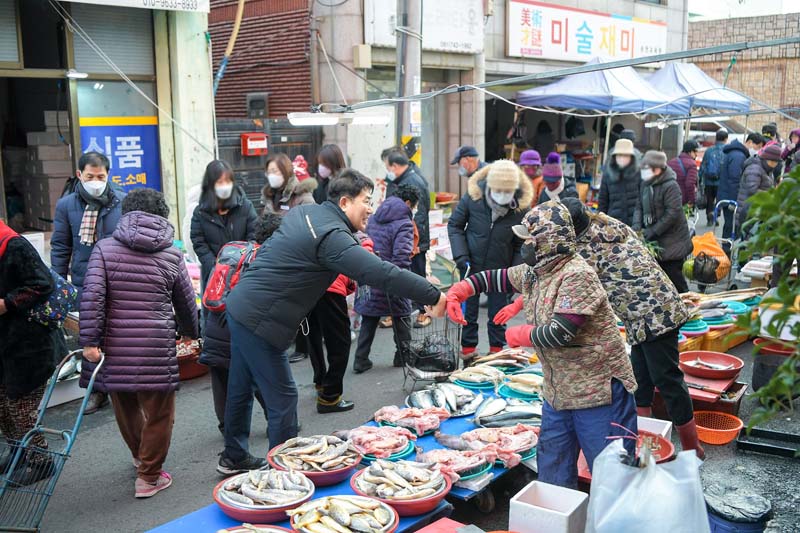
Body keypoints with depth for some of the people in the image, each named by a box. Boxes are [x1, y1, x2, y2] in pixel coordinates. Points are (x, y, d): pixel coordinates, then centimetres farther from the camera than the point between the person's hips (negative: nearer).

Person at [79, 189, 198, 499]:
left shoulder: (105, 248, 3)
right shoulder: (172, 255, 4)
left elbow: (92, 295, -9)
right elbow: (186, 302, 13)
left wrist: (89, 341, -7)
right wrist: (189, 332, 32)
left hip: (114, 345, 3)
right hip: (157, 346, -2)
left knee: (125, 407, 23)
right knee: (158, 413, 10)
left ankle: (139, 456, 45)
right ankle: (149, 477, 17)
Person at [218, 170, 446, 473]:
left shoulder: (303, 212, 9)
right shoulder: (332, 237, -20)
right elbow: (381, 274, -28)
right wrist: (434, 297, -23)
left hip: (240, 308, 10)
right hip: (260, 322, -10)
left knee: (241, 389, 20)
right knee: (283, 397, 1)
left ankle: (234, 458, 35)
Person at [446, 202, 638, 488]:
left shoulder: (576, 275, -22)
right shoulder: (533, 272, 5)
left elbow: (561, 333, -28)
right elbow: (498, 277, 21)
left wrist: (519, 335, -11)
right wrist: (461, 289, 5)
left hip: (599, 390, -9)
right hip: (557, 393, 9)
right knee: (553, 474, 19)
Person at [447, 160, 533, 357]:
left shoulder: (522, 206, -16)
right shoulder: (473, 196, -17)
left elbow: (521, 244, -3)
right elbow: (454, 225, -4)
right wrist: (461, 256, -12)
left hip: (500, 267, 0)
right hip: (471, 266, 0)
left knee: (498, 312, 12)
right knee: (468, 309, 13)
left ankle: (497, 348, 29)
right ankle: (468, 347, 29)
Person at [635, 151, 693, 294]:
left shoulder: (670, 186, -16)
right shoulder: (646, 184, 8)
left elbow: (672, 214, -21)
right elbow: (640, 207, 13)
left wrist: (652, 231, -21)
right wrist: (637, 225, -5)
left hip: (672, 243, -8)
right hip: (654, 242, 8)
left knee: (674, 277, -2)